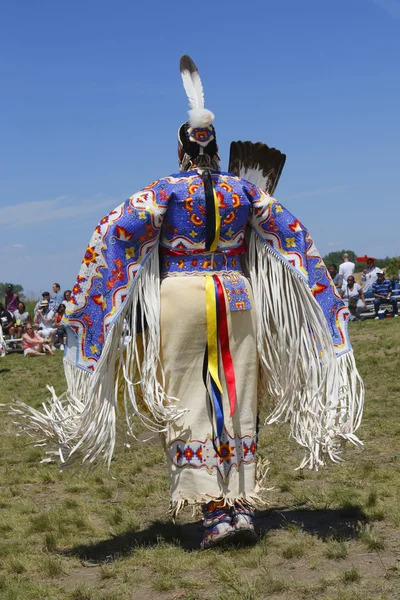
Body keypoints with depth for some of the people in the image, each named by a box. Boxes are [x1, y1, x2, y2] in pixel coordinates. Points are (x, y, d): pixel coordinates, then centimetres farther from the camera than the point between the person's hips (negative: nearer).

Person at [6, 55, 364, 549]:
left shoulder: (167, 189, -6)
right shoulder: (244, 188, 5)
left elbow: (124, 228, -17)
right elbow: (289, 233, 12)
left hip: (181, 297, -3)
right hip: (236, 297, 4)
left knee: (190, 403, 1)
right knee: (237, 403, 9)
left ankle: (216, 513, -3)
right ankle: (243, 506, 7)